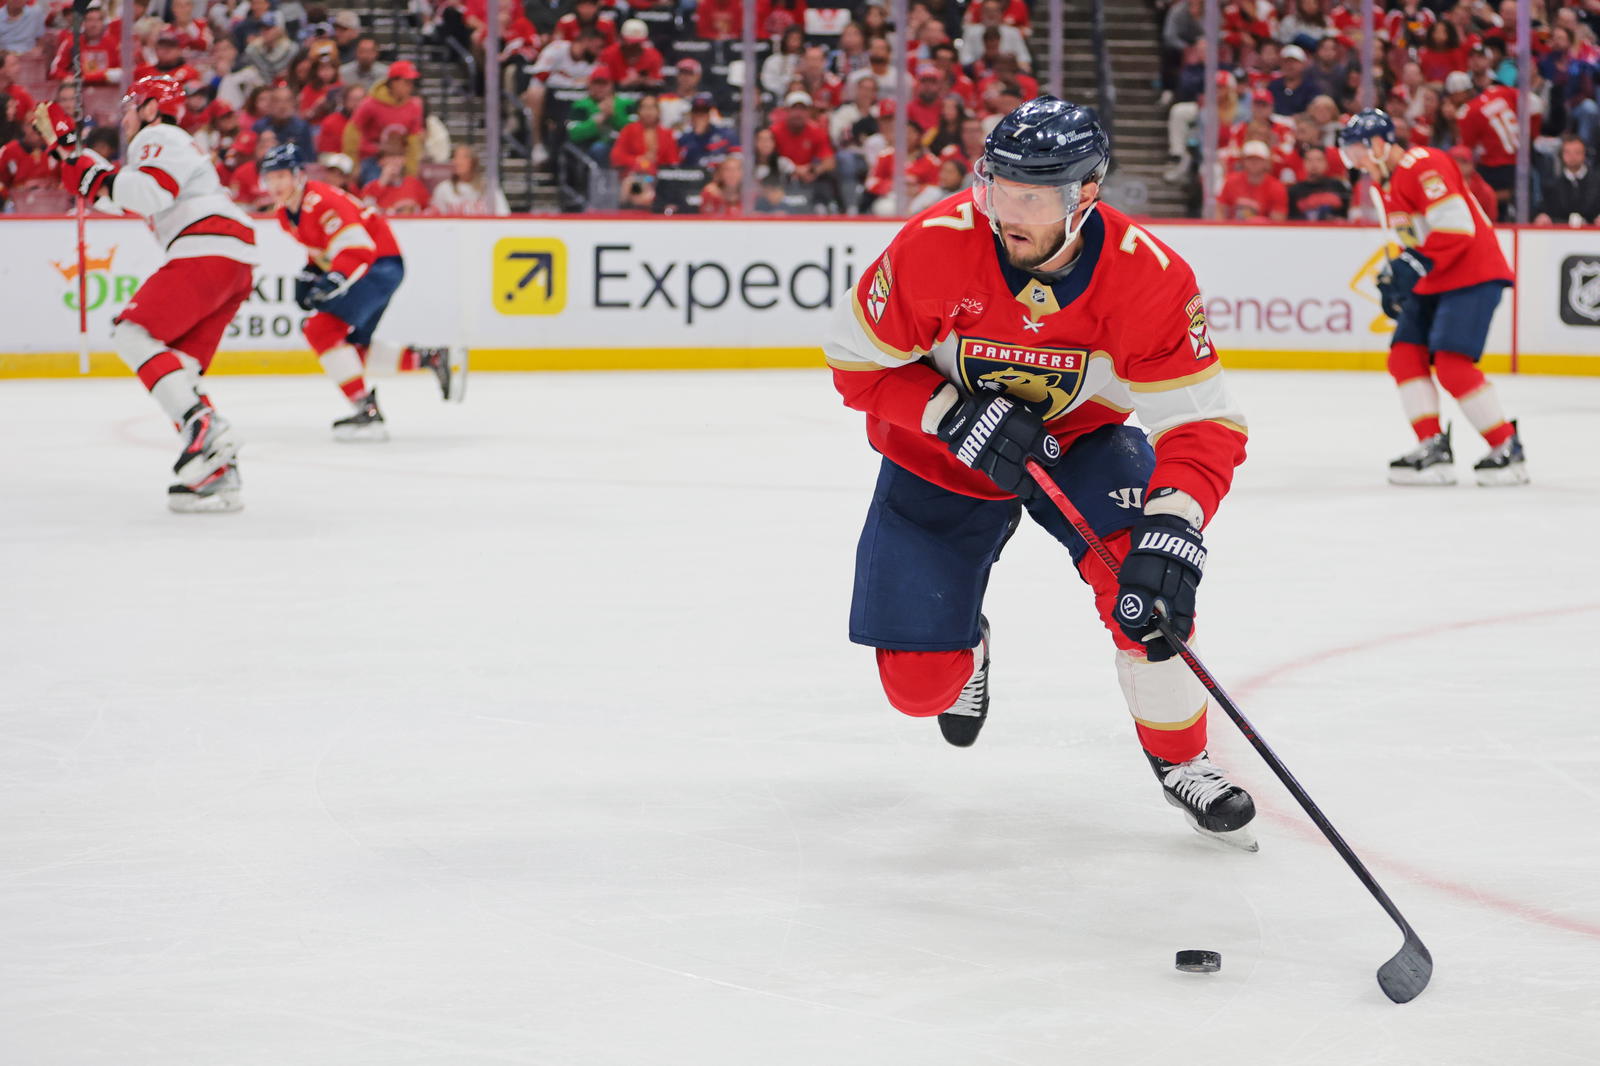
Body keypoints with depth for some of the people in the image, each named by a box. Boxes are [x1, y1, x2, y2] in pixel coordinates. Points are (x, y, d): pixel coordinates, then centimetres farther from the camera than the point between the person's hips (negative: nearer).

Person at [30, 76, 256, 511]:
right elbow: (113, 197, 38)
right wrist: (65, 145, 38)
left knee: (133, 334, -13)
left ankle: (203, 427, -28)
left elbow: (150, 193, -18)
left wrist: (100, 177, -6)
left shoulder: (159, 137, 1)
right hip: (235, 265, 10)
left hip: (206, 251, -10)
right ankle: (218, 475, -3)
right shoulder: (169, 145, 34)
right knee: (177, 365, 7)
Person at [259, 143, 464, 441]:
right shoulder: (286, 213, 7)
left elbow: (357, 250, -30)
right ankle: (434, 359, 19)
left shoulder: (321, 202, -24)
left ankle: (368, 411, -22)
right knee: (354, 350, 13)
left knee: (322, 329, -21)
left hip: (381, 263, -10)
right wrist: (307, 276, 8)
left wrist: (334, 282, -42)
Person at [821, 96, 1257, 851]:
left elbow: (1203, 426, -28)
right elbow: (857, 362, -15)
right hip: (941, 458, 0)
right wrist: (957, 414, -30)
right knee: (920, 683, -2)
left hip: (1079, 442, 0)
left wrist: (1173, 526, -45)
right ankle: (965, 645, 38)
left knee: (1144, 575, -29)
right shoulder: (933, 247, -29)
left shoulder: (1147, 275, -28)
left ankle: (1179, 760, -4)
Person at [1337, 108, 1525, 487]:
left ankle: (1508, 450, -8)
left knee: (1452, 363, -17)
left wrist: (1416, 266, -26)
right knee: (1405, 354, 0)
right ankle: (1433, 448, -2)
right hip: (1432, 284, 11)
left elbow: (1455, 226, -25)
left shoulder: (1422, 165, -16)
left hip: (1472, 275, -11)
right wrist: (1396, 280, 15)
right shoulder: (1389, 183, 18)